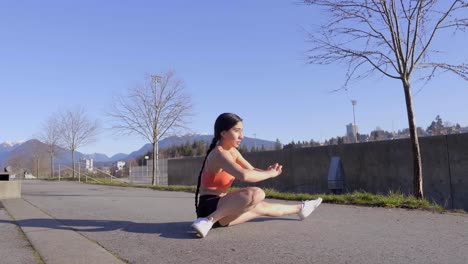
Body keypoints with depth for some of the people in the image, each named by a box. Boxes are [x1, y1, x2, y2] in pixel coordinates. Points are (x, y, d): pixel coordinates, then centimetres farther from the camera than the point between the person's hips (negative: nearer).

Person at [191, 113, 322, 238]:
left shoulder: (232, 151, 9)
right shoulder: (219, 153, -20)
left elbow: (251, 170, 14)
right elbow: (244, 175, -35)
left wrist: (267, 171, -8)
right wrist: (269, 174, -18)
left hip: (220, 206, 9)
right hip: (210, 207, -9)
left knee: (263, 207, 23)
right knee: (256, 194, -31)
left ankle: (300, 208, 45)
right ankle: (208, 220, -27)